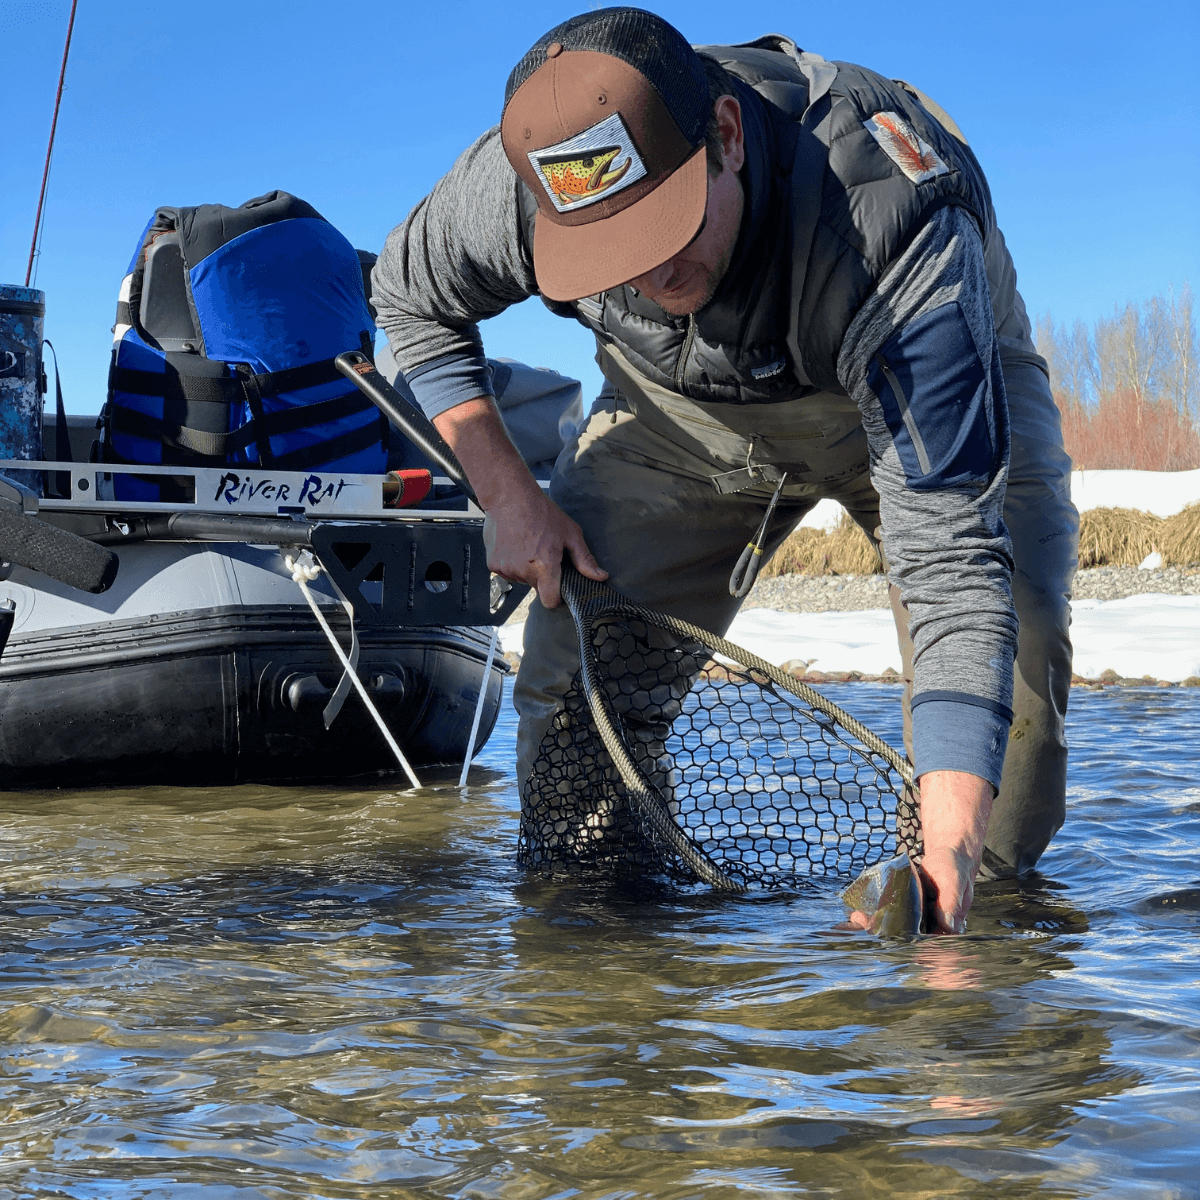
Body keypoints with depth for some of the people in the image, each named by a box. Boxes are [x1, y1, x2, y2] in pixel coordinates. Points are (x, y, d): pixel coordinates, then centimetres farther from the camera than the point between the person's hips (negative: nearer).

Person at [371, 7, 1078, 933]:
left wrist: (950, 833, -57)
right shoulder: (517, 181, -32)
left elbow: (949, 550, -49)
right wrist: (507, 492, -15)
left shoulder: (899, 231, -45)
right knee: (580, 653, -9)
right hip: (681, 406, 3)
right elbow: (410, 296, -6)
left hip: (927, 386, -3)